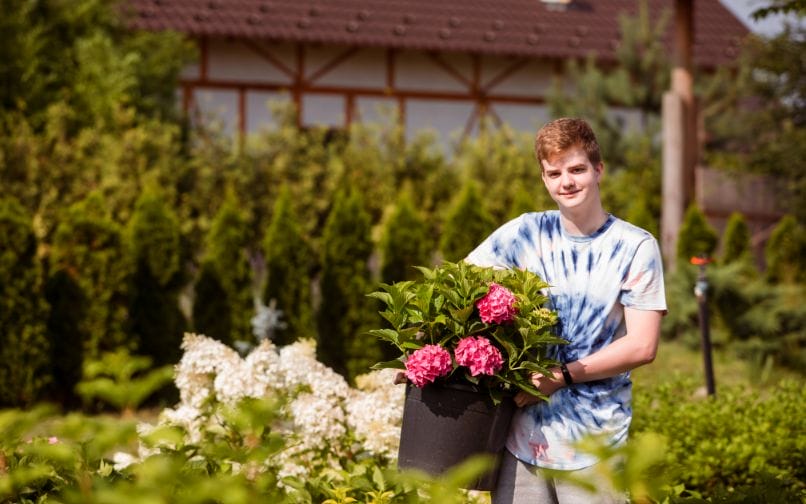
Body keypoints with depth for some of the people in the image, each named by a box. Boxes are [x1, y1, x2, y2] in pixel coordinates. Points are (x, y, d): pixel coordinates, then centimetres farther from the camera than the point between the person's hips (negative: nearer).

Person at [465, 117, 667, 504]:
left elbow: (642, 346, -7)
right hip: (522, 434, 2)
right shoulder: (526, 233, 5)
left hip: (594, 443, -2)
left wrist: (563, 375, -14)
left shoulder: (636, 247, -2)